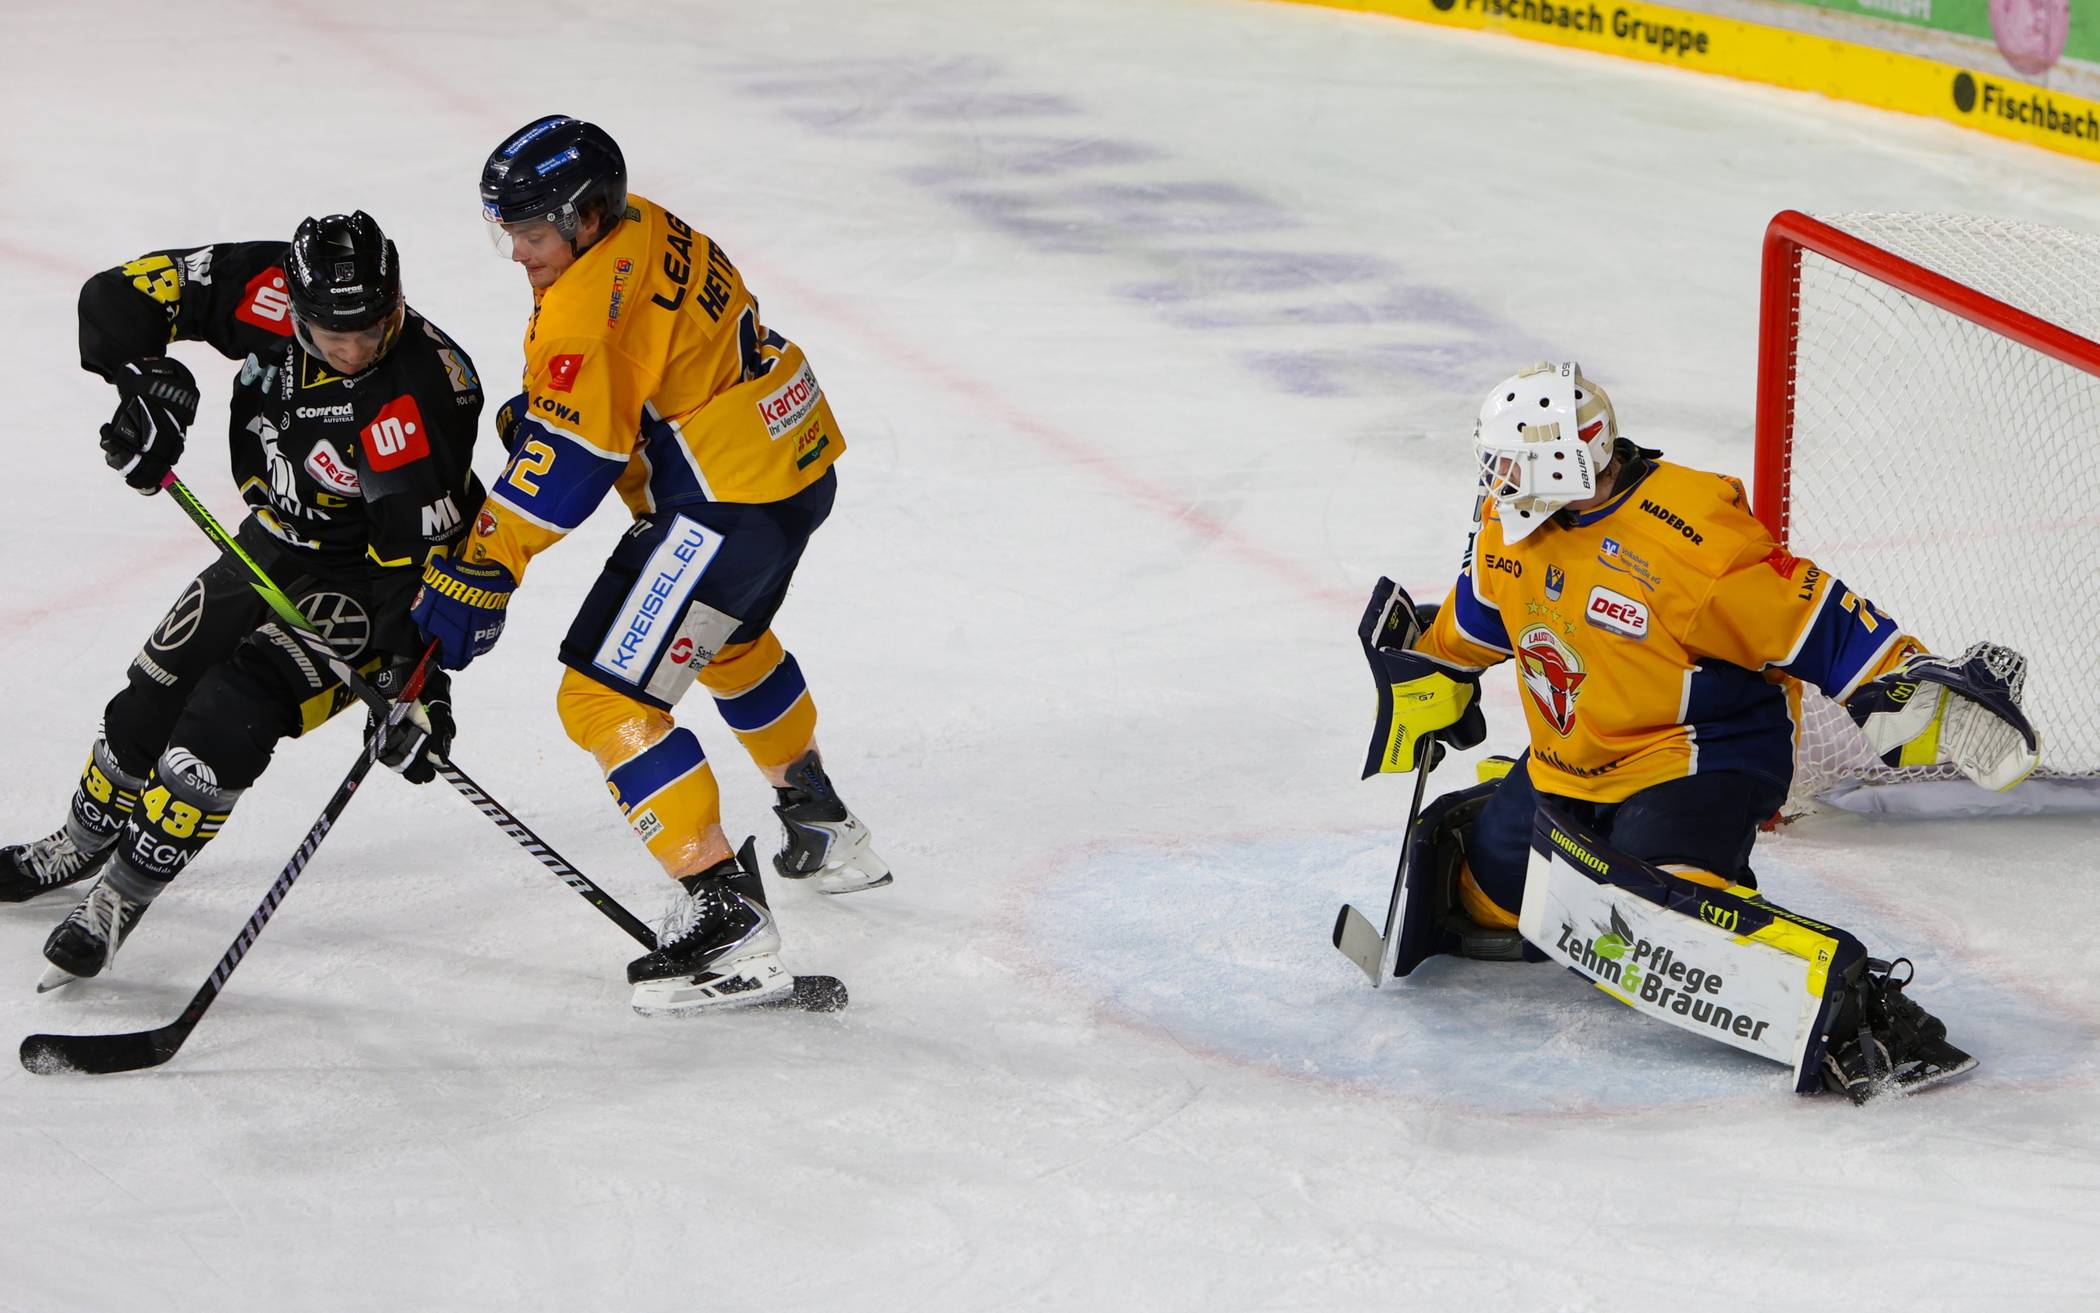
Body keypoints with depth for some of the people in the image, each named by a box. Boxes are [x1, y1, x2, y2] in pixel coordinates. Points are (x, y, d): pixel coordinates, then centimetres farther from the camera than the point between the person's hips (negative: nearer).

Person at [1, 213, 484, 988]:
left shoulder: (420, 395, -34)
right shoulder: (266, 293, -21)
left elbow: (421, 546, -32)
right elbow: (120, 295, -12)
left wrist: (413, 674, -34)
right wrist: (148, 382, -27)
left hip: (363, 575, -6)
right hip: (277, 541, 7)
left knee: (230, 716, -21)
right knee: (157, 691, 15)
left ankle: (123, 897, -6)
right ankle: (81, 846, 41)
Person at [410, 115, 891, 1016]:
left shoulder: (594, 300, -23)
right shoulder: (648, 233, 7)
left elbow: (566, 459, -27)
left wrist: (479, 574, -26)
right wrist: (532, 412, 10)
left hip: (730, 504, -11)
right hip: (796, 463, 11)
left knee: (605, 698, -11)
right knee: (727, 641, 36)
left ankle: (724, 917, -16)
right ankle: (824, 833, 56)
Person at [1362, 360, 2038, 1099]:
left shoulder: (1687, 533, -27)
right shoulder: (1513, 522, -2)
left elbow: (1809, 620, -26)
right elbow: (1477, 619, 20)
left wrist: (1915, 689, -34)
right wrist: (1423, 682, 29)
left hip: (1699, 757, -9)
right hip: (1571, 764, 9)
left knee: (1666, 909, -34)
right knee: (1481, 882, 13)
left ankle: (1854, 1003, -37)